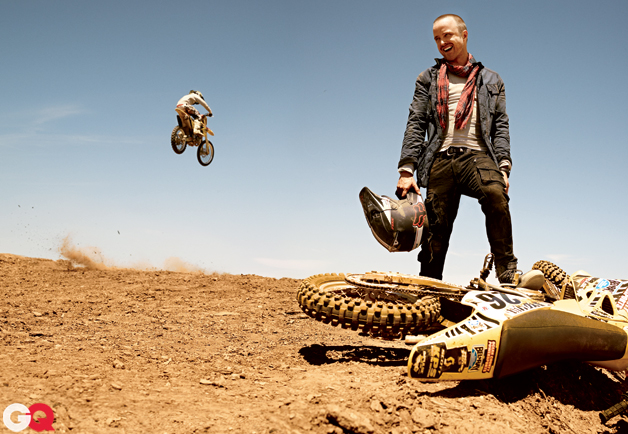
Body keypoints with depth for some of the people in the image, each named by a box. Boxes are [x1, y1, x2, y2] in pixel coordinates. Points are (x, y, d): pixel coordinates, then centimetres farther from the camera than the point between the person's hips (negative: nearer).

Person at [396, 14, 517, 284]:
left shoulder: (491, 80, 23)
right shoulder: (428, 79, 22)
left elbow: (501, 126, 14)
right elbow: (416, 124, 11)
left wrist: (503, 166, -3)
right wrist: (406, 170, -2)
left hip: (478, 155, -1)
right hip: (441, 159, 1)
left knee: (495, 194, -31)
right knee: (436, 230, -6)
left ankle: (508, 277, -28)